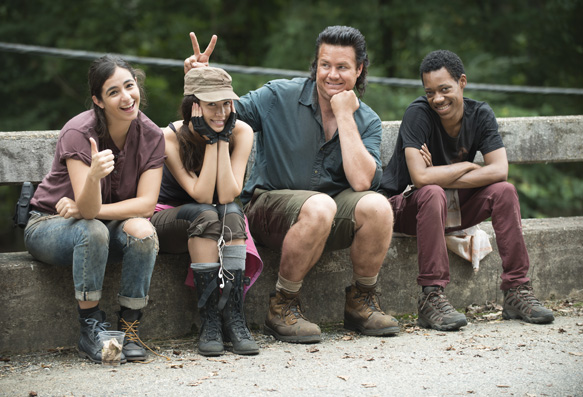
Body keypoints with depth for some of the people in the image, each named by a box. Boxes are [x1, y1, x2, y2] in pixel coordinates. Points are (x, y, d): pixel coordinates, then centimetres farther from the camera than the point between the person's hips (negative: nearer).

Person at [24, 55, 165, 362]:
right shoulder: (78, 133, -24)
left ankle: (129, 327, -18)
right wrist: (94, 175, -53)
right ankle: (90, 329, -24)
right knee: (93, 231, -37)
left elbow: (146, 204, -16)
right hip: (48, 225, -3)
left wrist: (85, 210, -24)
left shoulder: (151, 136, -11)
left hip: (110, 225, 3)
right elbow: (88, 208, -31)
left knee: (141, 230, -29)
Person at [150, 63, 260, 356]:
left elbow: (228, 195, -23)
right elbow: (201, 195, -27)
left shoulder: (240, 132, -14)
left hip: (223, 224, 2)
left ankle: (233, 316, -34)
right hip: (168, 220, -2)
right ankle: (209, 320, -34)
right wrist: (211, 140, -28)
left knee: (231, 213, -32)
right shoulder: (171, 137, -21)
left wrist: (223, 138, -25)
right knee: (206, 216, -35)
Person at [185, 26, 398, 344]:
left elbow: (361, 181, -17)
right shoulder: (279, 97, -5)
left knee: (377, 206, -27)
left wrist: (344, 115, -15)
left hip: (332, 221, 3)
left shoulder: (367, 122, 0)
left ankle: (361, 303, -4)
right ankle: (281, 308, -17)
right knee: (319, 206, -36)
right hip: (269, 203, -3)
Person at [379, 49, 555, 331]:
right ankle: (431, 299, -35)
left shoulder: (480, 114, -6)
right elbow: (420, 177, -31)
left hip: (452, 208, 5)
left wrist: (442, 177, -24)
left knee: (503, 192, -18)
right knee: (433, 195, -36)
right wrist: (467, 167, -18)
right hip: (405, 206, -4)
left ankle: (517, 291, -16)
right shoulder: (418, 114, -21)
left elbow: (500, 171, -17)